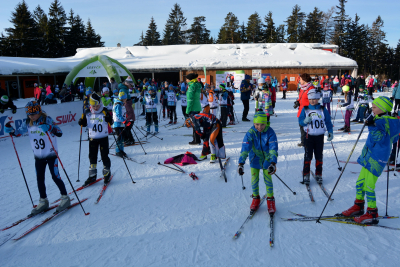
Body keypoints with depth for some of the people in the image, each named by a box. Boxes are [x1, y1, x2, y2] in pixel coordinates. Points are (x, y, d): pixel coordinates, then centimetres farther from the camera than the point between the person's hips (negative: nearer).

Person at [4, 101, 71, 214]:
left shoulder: (47, 120, -18)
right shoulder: (27, 123, -2)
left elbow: (59, 133, -28)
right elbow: (18, 133, 10)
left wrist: (49, 128, -45)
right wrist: (10, 130, -10)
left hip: (51, 155, -5)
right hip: (38, 157, 5)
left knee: (55, 177, -2)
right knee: (39, 179, 10)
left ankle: (65, 198, 13)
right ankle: (43, 202, 26)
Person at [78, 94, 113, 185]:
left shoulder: (105, 112, -8)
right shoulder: (88, 113, 1)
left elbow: (111, 122, -13)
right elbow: (85, 123, 11)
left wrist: (109, 119, -34)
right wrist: (81, 122, -10)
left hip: (103, 137, -3)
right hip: (92, 138, 4)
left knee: (104, 156, 0)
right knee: (92, 156, 9)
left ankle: (107, 173, 18)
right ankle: (92, 175, 22)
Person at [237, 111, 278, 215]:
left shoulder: (270, 132, -21)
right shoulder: (250, 132, -21)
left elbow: (273, 148, -26)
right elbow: (245, 148, -27)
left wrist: (273, 163, -39)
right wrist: (241, 163, -37)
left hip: (267, 159, -1)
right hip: (255, 159, 1)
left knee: (268, 179, -1)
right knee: (254, 179, 5)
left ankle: (270, 199, 20)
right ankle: (255, 199, 27)